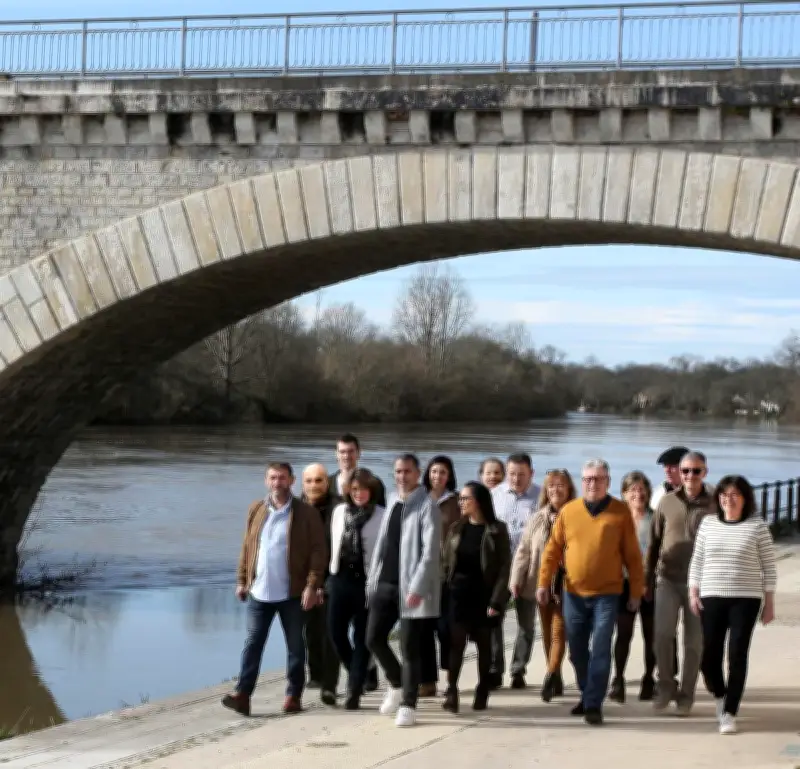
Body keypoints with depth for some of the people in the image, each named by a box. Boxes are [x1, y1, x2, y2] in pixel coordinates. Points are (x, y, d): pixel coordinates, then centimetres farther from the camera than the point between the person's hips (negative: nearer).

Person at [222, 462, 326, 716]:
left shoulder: (307, 513, -4)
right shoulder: (256, 510, 8)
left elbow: (318, 551, -7)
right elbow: (247, 547, 12)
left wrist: (312, 585, -14)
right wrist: (242, 581, 8)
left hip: (292, 592, -3)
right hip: (259, 591, 3)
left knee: (295, 645, 7)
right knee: (253, 643, -1)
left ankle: (294, 695, 15)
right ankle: (242, 694, -3)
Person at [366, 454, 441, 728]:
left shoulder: (427, 506, -8)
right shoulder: (392, 502, 14)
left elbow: (431, 552, -15)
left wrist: (417, 587, -22)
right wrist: (372, 579, 13)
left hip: (410, 586, -7)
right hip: (384, 583, 7)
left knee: (409, 647, -2)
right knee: (373, 639, 6)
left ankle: (408, 705, 8)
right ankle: (396, 684, 29)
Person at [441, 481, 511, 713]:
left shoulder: (497, 530, -4)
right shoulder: (456, 528, 8)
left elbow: (504, 567, -8)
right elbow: (446, 562, 9)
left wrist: (497, 600, -15)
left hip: (483, 593, -2)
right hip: (458, 592, 2)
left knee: (484, 643, 8)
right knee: (456, 642, -9)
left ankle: (482, 692, 17)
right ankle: (451, 692, -14)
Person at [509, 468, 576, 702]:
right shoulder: (538, 519, 6)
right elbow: (524, 551, 7)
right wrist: (516, 581, 2)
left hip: (566, 584, -5)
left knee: (558, 631, -11)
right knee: (547, 632, 12)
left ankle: (551, 677, -17)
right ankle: (556, 680, 22)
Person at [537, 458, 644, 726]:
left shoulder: (620, 511, -3)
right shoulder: (568, 511, 2)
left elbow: (632, 555, -1)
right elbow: (553, 550, 6)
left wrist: (636, 590, -1)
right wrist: (544, 583, 1)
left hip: (607, 594, -3)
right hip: (573, 593, 3)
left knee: (600, 651, -8)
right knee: (577, 651, 12)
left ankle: (593, 705, -3)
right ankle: (587, 696, 30)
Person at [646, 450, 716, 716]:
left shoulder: (714, 505, -2)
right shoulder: (667, 502, 4)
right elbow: (654, 541, 9)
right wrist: (648, 577, 8)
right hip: (668, 579, 1)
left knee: (694, 642, 4)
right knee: (662, 632, -15)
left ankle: (686, 695, 16)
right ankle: (666, 685, 2)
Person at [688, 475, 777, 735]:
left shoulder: (757, 526, -1)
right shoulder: (708, 523, 7)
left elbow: (769, 567, 1)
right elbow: (697, 561, 13)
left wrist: (769, 602, -1)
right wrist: (693, 592, 5)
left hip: (746, 600, -2)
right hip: (712, 598, 3)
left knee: (737, 656, -5)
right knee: (709, 655, 1)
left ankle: (729, 713, 2)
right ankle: (719, 695, 31)